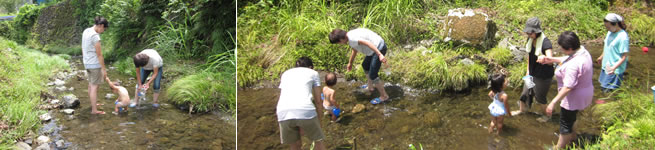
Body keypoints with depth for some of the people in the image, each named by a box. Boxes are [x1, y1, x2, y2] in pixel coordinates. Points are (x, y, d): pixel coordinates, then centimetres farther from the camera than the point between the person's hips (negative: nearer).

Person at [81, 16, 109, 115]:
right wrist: (104, 69, -13)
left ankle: (93, 104, 36)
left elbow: (83, 49, 14)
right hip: (95, 64, -9)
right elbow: (99, 54, -19)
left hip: (87, 63, 9)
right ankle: (94, 110, 3)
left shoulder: (86, 31, 5)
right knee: (94, 86, -2)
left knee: (91, 84, 21)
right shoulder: (95, 36, -22)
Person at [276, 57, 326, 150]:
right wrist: (319, 124, 26)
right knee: (318, 141, 21)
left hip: (283, 112, 3)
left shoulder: (285, 74, 30)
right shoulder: (313, 73, 22)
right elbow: (318, 101, 17)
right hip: (305, 111, -3)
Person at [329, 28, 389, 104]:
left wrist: (380, 55, -36)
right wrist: (350, 62, 40)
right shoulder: (350, 35, 10)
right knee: (365, 65, 29)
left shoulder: (352, 38, -22)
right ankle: (370, 87, 46)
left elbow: (368, 43, -31)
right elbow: (354, 50, 27)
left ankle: (384, 96, 11)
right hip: (377, 48, 10)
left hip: (379, 49, -10)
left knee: (372, 75, -4)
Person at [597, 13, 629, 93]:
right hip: (606, 66, 8)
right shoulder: (610, 32, 3)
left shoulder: (623, 37, -21)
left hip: (615, 70, -8)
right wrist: (602, 56, 33)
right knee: (603, 87, 13)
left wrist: (614, 67, -31)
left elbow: (624, 57, -20)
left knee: (608, 91, -7)